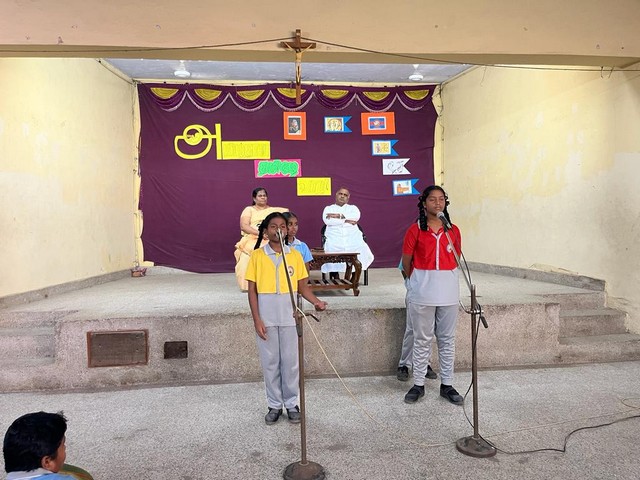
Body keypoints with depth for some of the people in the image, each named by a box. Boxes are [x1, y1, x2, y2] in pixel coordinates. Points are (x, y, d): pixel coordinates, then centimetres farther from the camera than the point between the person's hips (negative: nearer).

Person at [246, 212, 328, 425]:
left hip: (289, 317, 1)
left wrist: (316, 301, -12)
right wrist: (256, 319, -7)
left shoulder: (295, 255, 2)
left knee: (290, 362, 8)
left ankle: (292, 404, 23)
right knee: (270, 363, 8)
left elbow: (302, 286, 6)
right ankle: (274, 405, 23)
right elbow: (252, 290, -1)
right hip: (266, 318, -1)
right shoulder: (257, 255, -1)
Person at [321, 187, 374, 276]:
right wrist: (346, 221, -8)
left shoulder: (353, 208, 20)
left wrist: (339, 215, -8)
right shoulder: (328, 208, 18)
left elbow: (356, 216, -4)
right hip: (334, 237, -1)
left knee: (360, 248, -28)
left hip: (352, 237, 1)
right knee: (331, 248, -32)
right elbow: (327, 220, -5)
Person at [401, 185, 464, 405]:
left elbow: (456, 260, 15)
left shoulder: (453, 230, 4)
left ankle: (447, 385, 22)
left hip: (449, 292, 3)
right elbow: (406, 263, 2)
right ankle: (418, 385, 18)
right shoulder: (415, 230, -5)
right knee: (422, 339, 7)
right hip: (422, 293, -3)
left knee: (447, 339, 10)